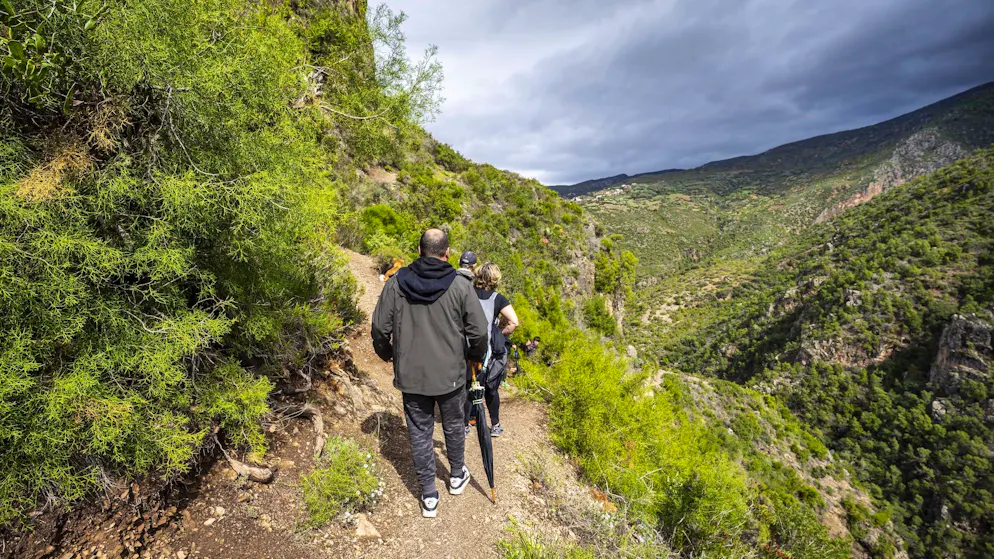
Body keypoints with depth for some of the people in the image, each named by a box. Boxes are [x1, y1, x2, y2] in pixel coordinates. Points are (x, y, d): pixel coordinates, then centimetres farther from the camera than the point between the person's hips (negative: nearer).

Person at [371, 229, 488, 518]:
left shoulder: (396, 283, -7)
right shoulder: (461, 285, -12)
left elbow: (380, 328, -3)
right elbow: (478, 331, -10)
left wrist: (387, 354, 16)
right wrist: (476, 356, 10)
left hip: (411, 375, 1)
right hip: (450, 374, 0)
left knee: (420, 433, 14)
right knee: (454, 426, 22)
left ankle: (429, 496, 25)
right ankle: (457, 476, 42)